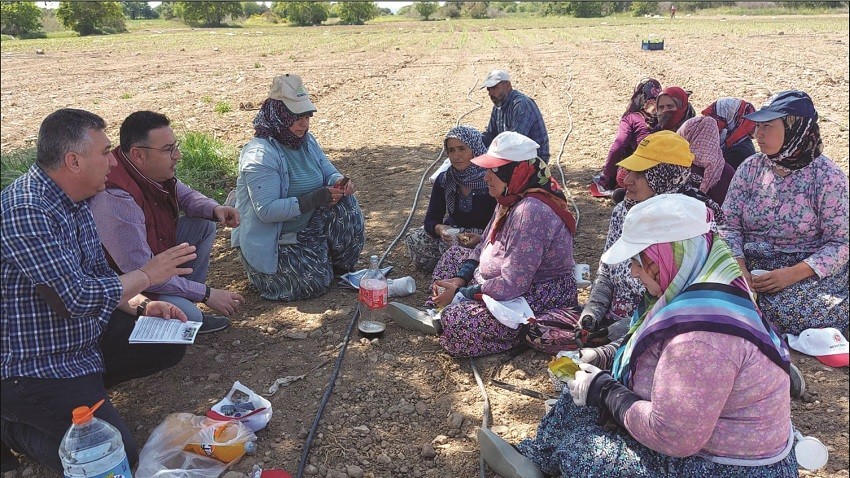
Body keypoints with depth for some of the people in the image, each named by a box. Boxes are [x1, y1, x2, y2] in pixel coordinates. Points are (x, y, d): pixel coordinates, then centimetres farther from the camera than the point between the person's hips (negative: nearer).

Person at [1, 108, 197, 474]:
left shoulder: (73, 201, 4)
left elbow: (99, 274, 12)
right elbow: (80, 299, -29)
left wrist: (143, 305, -3)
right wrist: (148, 275, -15)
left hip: (84, 338, 9)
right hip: (35, 365, -9)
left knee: (170, 344, 8)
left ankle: (85, 385, 13)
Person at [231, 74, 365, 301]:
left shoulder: (307, 141, 3)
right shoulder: (260, 154, -24)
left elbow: (329, 173, 9)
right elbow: (266, 210, -29)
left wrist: (340, 183, -18)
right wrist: (313, 200, -36)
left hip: (305, 228, 7)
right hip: (268, 239, -7)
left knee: (345, 203, -15)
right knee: (315, 283, -18)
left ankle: (340, 265, 6)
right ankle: (263, 270, 11)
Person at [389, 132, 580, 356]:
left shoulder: (531, 212, -29)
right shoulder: (511, 199, 3)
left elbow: (511, 285, -30)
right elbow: (485, 247, 11)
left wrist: (460, 293, -19)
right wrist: (458, 280, -4)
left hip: (538, 302, -11)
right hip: (514, 281, 11)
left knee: (456, 322, -28)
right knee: (454, 255, 16)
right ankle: (436, 317, 4)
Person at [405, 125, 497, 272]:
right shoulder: (444, 180, -3)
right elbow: (431, 219, -5)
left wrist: (482, 238, -34)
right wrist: (440, 229, -30)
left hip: (484, 239, -4)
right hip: (452, 234, 4)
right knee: (414, 239, -20)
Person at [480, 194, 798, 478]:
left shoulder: (702, 330, -32)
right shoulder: (702, 290, 0)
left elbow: (671, 435, -30)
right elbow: (646, 351, 12)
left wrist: (604, 391, -17)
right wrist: (593, 361, -2)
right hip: (702, 438, 9)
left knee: (579, 451, -5)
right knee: (591, 392, 10)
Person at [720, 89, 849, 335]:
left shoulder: (828, 177, -8)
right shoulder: (750, 168, 2)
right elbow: (730, 226, -1)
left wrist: (793, 274, -24)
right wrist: (738, 266, -19)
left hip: (811, 272, -3)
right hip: (753, 267, 3)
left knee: (779, 308, -31)